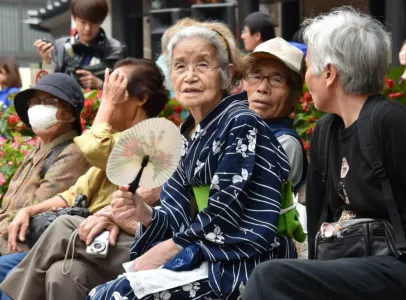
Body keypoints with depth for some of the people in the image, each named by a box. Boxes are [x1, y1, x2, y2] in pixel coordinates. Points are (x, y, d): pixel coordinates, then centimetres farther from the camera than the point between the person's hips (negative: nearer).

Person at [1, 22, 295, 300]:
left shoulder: (242, 124, -10)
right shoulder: (188, 135, 14)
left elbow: (225, 218, -16)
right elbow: (183, 217, 10)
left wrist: (164, 251, -13)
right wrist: (145, 215, -10)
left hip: (241, 260, -8)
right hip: (203, 255, 8)